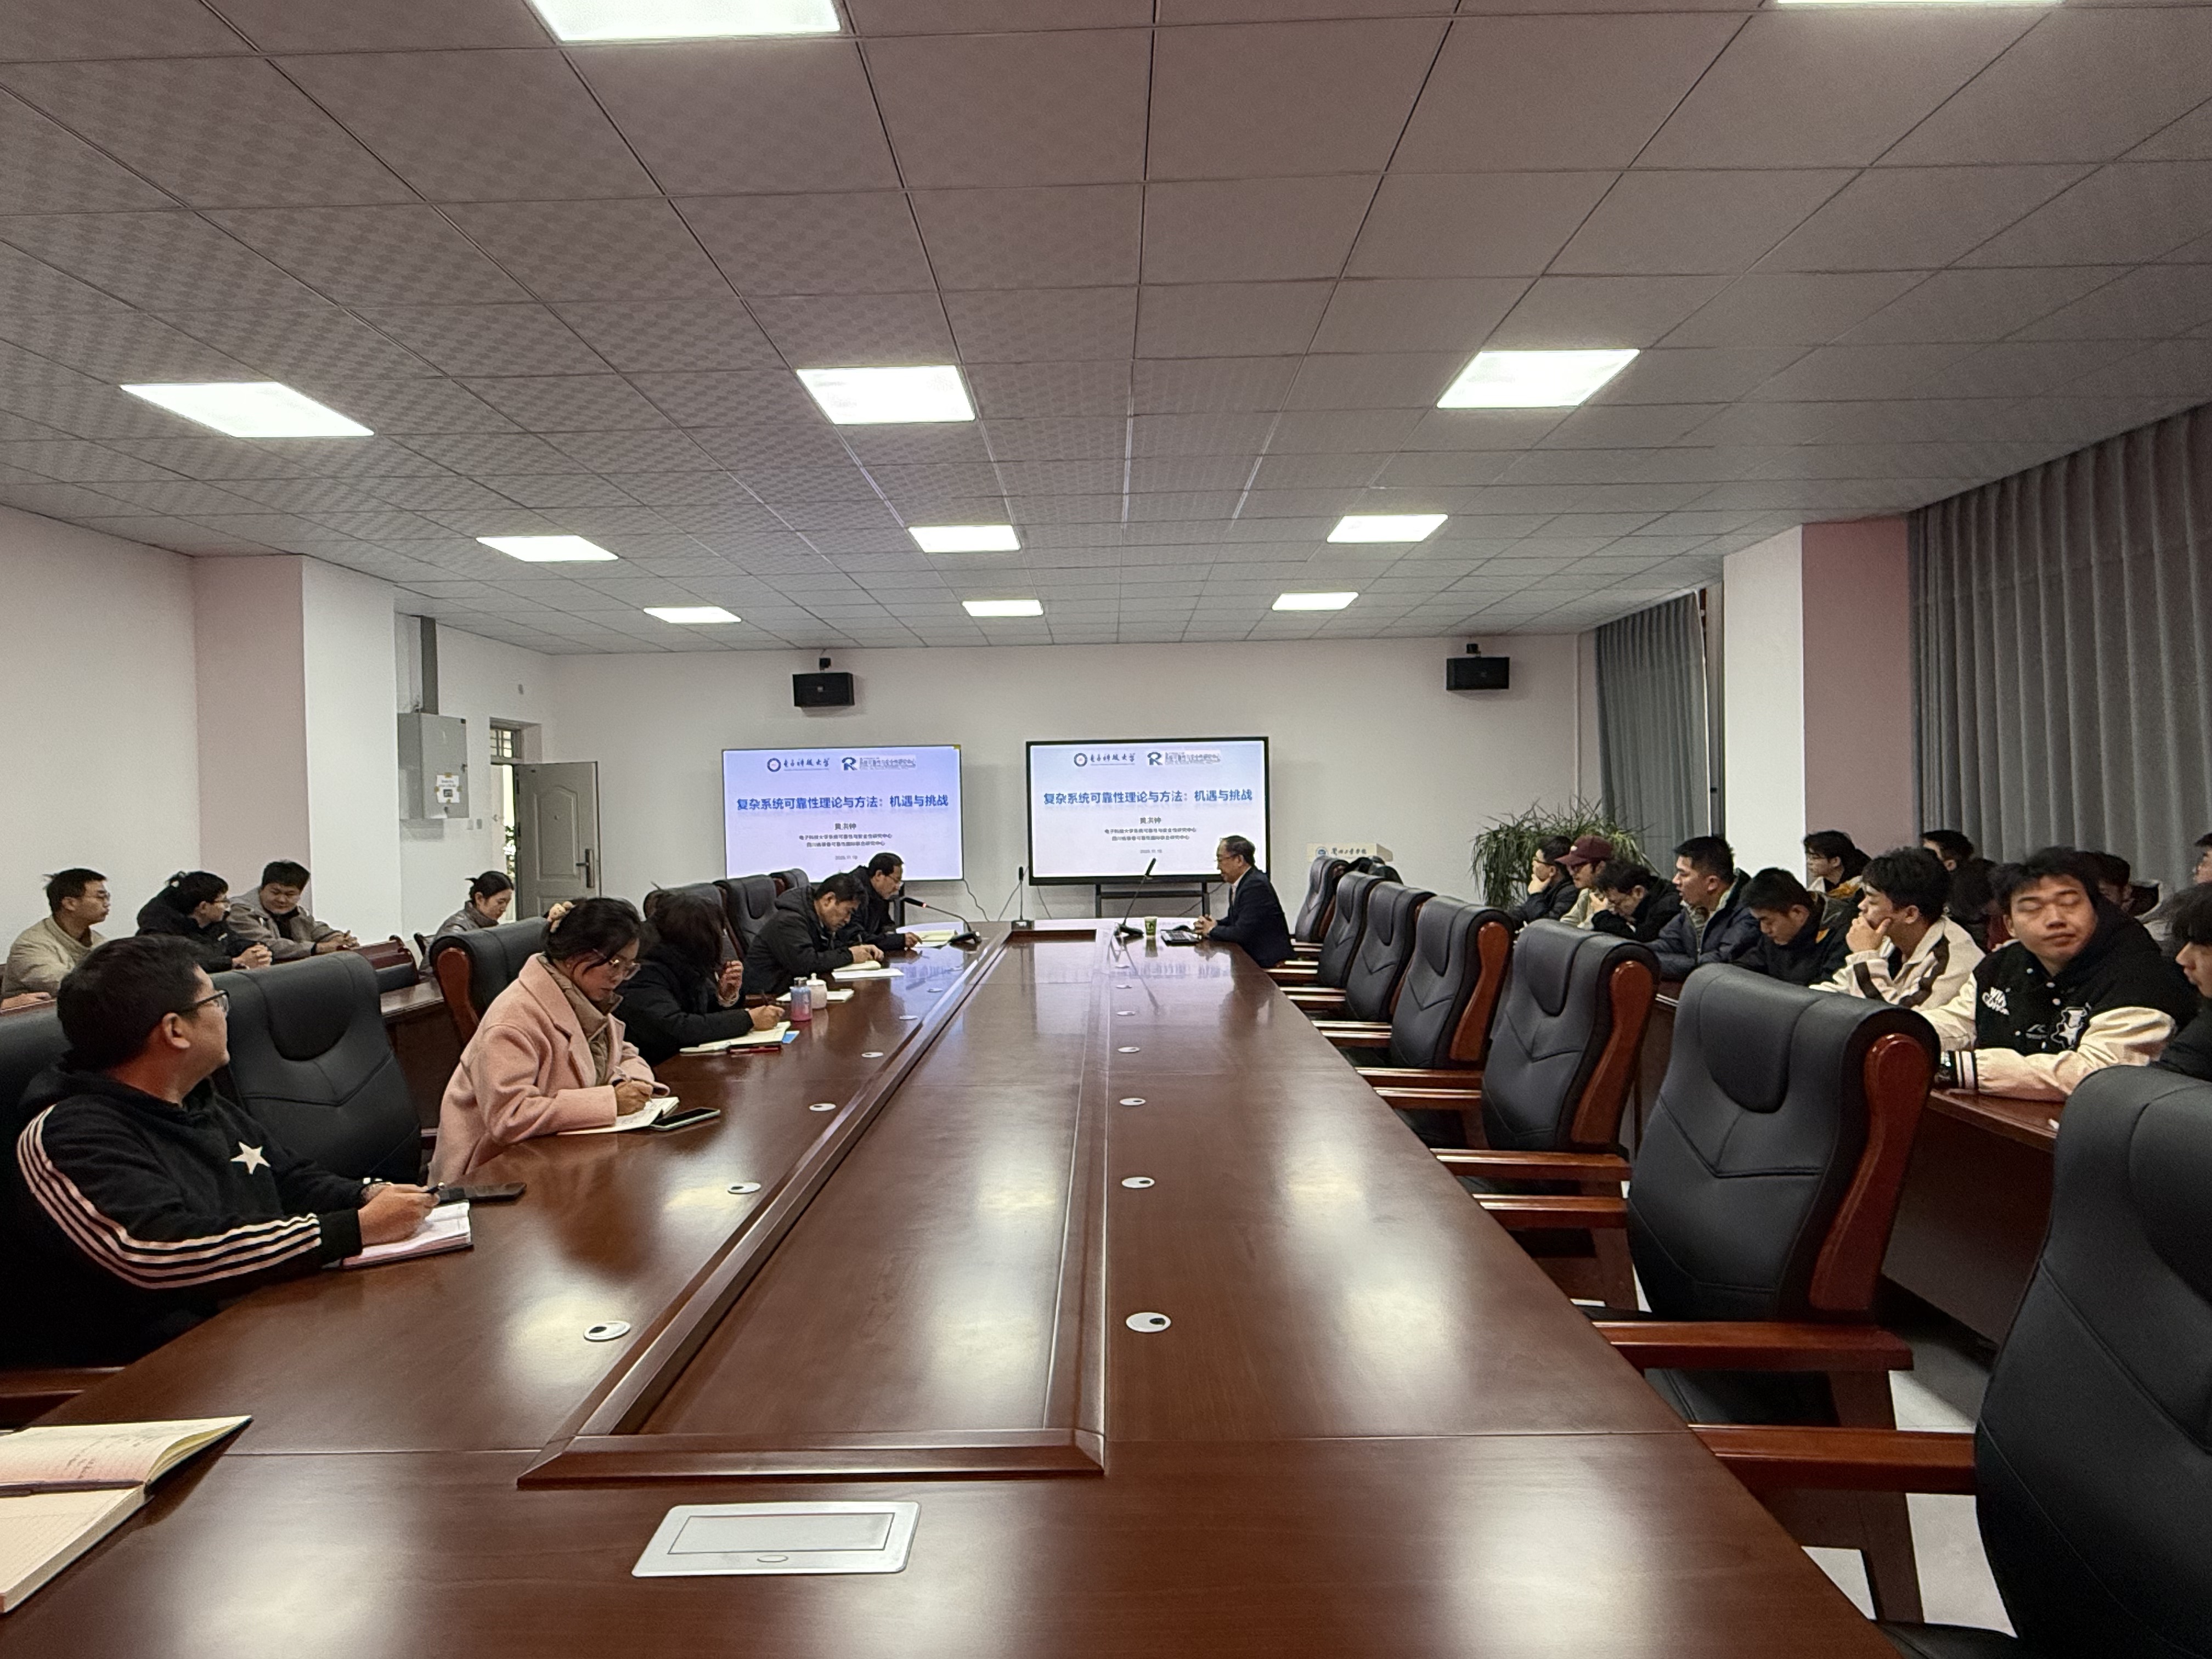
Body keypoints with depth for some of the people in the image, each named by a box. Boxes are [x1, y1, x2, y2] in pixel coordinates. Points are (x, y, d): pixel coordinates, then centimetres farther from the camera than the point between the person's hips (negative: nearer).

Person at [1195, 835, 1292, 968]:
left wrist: (1213, 930, -8)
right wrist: (1214, 924, -2)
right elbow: (1233, 920, 19)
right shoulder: (1237, 884, 9)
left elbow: (1243, 933, -23)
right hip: (1251, 954, 8)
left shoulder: (1256, 885, -20)